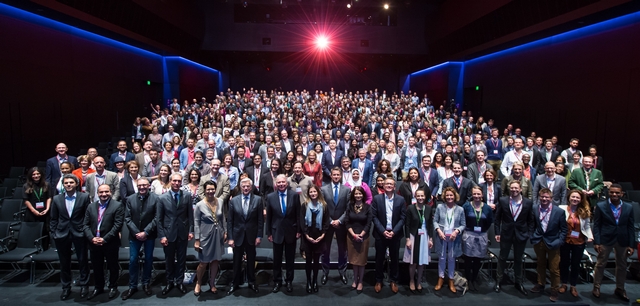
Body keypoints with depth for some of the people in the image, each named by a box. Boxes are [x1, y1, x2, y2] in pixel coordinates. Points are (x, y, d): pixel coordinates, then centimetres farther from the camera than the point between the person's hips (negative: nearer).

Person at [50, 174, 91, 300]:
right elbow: (53, 219, 8)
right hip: (62, 234, 2)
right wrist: (53, 233, 2)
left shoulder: (84, 197, -3)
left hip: (79, 233, -2)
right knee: (64, 263, 11)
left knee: (82, 260, 7)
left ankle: (84, 285, 23)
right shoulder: (56, 199, 4)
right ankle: (66, 288, 25)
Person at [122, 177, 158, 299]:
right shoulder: (130, 199, -1)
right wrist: (136, 232, -12)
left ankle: (146, 284, 25)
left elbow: (156, 218, -9)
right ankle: (132, 286, 18)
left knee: (148, 259, 10)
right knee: (133, 260, 5)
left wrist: (145, 232, -15)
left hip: (149, 235, -1)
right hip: (134, 234, 1)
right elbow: (127, 218, -2)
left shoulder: (155, 198, -8)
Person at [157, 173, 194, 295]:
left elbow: (190, 214, 1)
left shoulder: (187, 196, -2)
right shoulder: (163, 198, -3)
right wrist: (162, 235, -7)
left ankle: (179, 281, 26)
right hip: (168, 233, 0)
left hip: (183, 233, 1)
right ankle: (170, 282, 29)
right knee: (169, 260, 13)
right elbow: (159, 219, -3)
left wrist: (191, 231, -4)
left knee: (181, 259, 11)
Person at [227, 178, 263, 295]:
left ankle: (252, 282, 28)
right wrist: (230, 237, -5)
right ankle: (235, 283, 24)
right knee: (237, 261, 10)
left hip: (251, 236, 0)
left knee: (251, 260, 12)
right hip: (237, 235, 0)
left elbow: (260, 219, -3)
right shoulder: (233, 200, -1)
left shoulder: (258, 199, -4)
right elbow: (230, 221, -1)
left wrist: (259, 236, -7)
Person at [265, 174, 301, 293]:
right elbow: (268, 216, 0)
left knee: (290, 259, 12)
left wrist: (298, 230, -4)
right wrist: (269, 233, 0)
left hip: (291, 231, 0)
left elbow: (298, 214, -2)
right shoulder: (270, 197, -4)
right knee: (277, 259, 11)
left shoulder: (294, 195, -6)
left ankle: (289, 281, 27)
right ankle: (277, 281, 25)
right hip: (277, 232, 0)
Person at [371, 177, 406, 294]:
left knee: (394, 258, 11)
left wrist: (394, 231, -12)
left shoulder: (400, 200, 0)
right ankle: (378, 281, 24)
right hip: (381, 233, -1)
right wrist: (383, 231, -13)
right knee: (379, 258, 8)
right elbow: (374, 216, -4)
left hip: (395, 234, 1)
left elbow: (402, 218, -2)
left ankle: (394, 281, 27)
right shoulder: (377, 198, -1)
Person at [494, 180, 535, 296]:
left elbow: (531, 220, 2)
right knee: (502, 258, 10)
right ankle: (498, 281, 23)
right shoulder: (502, 201, -7)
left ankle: (518, 282, 30)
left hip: (521, 235, 1)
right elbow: (497, 218, -2)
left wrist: (529, 234, -4)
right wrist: (497, 233, -5)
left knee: (518, 259, 15)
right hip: (506, 234, 0)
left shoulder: (528, 203, -5)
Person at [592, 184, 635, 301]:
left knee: (622, 266, 15)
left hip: (622, 241, 3)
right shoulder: (601, 206, -5)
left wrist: (631, 245, 0)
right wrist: (596, 242, -11)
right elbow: (596, 225, -5)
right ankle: (596, 288, 20)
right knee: (600, 264, 7)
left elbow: (630, 227, 2)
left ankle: (620, 289, 32)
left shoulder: (629, 208, 1)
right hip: (605, 240, -2)